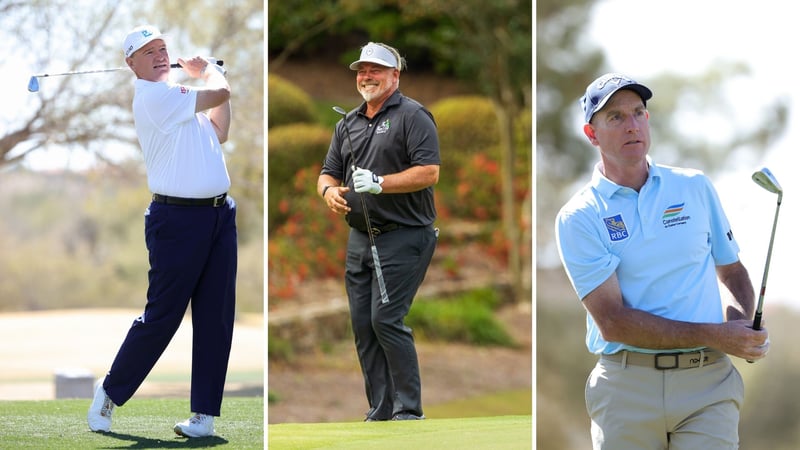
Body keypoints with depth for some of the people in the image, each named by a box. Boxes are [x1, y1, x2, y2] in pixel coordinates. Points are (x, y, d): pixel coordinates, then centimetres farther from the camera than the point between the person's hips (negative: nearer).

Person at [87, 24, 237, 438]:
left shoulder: (181, 98, 18)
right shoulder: (152, 96, -12)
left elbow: (219, 133, 26)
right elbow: (220, 93, -9)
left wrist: (209, 73, 22)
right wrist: (208, 71, 14)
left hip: (220, 215, 8)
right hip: (178, 218, -8)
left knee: (215, 318, 3)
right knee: (161, 316, -4)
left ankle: (205, 415, 5)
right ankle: (110, 392, 14)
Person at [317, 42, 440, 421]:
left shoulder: (412, 116, -5)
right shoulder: (348, 123, 17)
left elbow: (429, 172, -15)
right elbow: (328, 173, 19)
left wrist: (380, 183, -22)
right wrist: (330, 191, -5)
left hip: (403, 237, -7)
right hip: (359, 239, 7)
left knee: (386, 320, -14)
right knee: (363, 325, 5)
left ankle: (409, 411, -7)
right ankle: (380, 412, 10)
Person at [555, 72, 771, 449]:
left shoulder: (695, 187, 11)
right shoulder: (578, 217, -1)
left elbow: (732, 270, 21)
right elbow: (612, 321, -9)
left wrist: (741, 324, -3)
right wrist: (715, 336, -13)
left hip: (707, 381, 2)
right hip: (626, 386, -1)